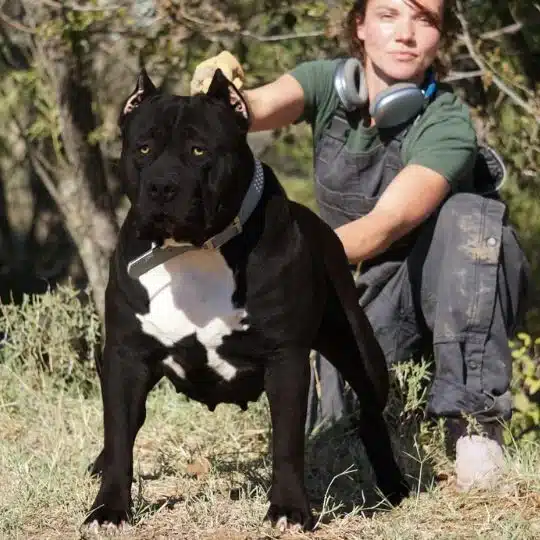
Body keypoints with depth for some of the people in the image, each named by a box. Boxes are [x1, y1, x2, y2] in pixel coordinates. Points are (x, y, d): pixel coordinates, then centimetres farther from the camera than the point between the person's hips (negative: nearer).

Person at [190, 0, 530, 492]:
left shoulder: (446, 123, -24)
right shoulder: (329, 84, -10)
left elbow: (384, 226, -36)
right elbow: (260, 109, -31)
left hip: (466, 296, -3)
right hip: (370, 295, 3)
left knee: (466, 213, -36)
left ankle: (474, 418, -27)